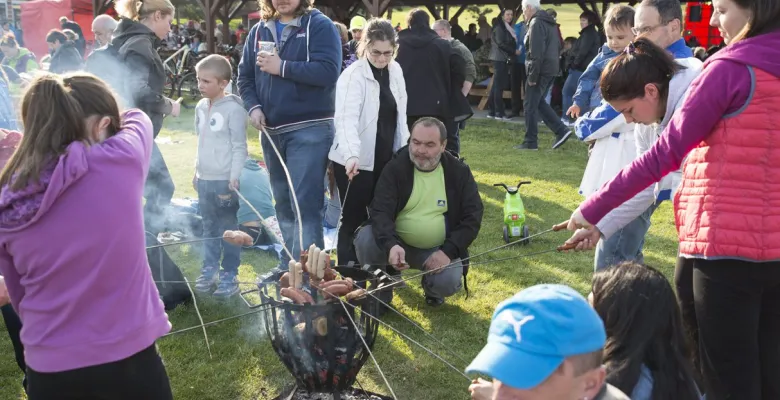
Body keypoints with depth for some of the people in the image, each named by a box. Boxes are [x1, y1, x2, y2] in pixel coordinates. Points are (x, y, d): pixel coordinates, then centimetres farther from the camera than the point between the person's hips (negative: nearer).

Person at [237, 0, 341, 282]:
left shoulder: (320, 25, -5)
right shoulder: (259, 31, 12)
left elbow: (329, 71, -19)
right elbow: (245, 75, 13)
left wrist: (282, 67, -18)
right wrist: (253, 106, -5)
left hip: (309, 130, -6)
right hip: (271, 131, 6)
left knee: (305, 204, -9)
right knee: (283, 203, 14)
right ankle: (289, 265, 26)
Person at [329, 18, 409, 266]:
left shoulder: (395, 71, 5)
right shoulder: (353, 76, -15)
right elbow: (347, 119, -27)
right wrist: (351, 155, -42)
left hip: (386, 159, 6)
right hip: (356, 161, -6)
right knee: (354, 220, 0)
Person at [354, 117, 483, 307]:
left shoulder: (459, 172, -5)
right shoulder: (395, 167, -9)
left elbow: (472, 216, -4)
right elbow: (380, 211, -19)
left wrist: (448, 251, -19)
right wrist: (390, 244, -39)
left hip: (438, 248, 0)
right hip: (397, 242, 0)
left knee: (448, 282, -29)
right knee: (365, 239, -29)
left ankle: (432, 289, 11)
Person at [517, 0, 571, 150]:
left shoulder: (536, 23, -15)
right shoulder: (550, 23, 16)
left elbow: (536, 53, -21)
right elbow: (558, 47, 20)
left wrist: (532, 76, -18)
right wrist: (555, 65, 20)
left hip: (540, 70, -9)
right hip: (551, 69, 9)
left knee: (530, 105, -1)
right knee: (538, 102, 19)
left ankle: (530, 142, 4)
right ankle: (561, 130, 13)